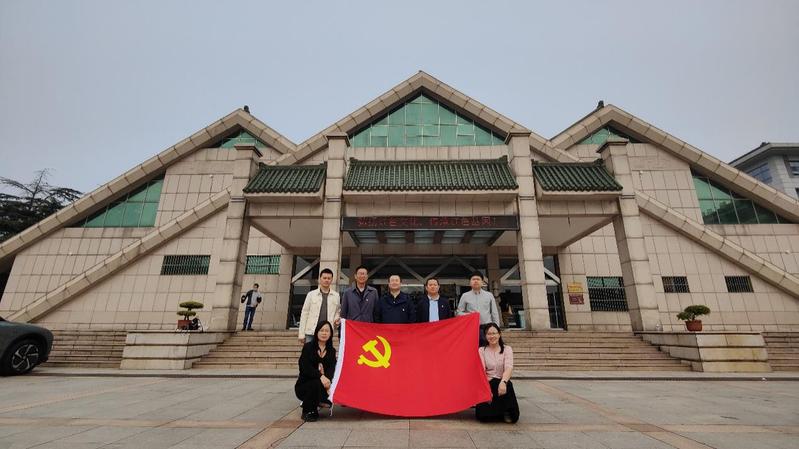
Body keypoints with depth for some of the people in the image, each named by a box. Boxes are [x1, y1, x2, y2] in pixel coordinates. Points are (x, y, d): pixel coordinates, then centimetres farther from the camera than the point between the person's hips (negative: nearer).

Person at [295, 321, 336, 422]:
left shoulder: (331, 351, 6)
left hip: (323, 384, 3)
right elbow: (306, 368, -17)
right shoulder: (308, 347, -4)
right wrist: (320, 376, -33)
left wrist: (327, 379, -31)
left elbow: (331, 368, -8)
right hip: (303, 385, -3)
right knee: (317, 383, -33)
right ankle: (307, 412, -7)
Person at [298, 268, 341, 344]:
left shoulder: (336, 296, 8)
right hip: (311, 332, -1)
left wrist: (337, 319, -4)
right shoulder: (311, 294, 4)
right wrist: (301, 334, 0)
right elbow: (304, 314, 4)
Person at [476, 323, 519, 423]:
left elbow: (509, 368, -12)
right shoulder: (481, 350, 6)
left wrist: (503, 382, -34)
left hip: (502, 383, 1)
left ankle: (507, 413, -9)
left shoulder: (507, 349, 5)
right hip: (487, 384, -1)